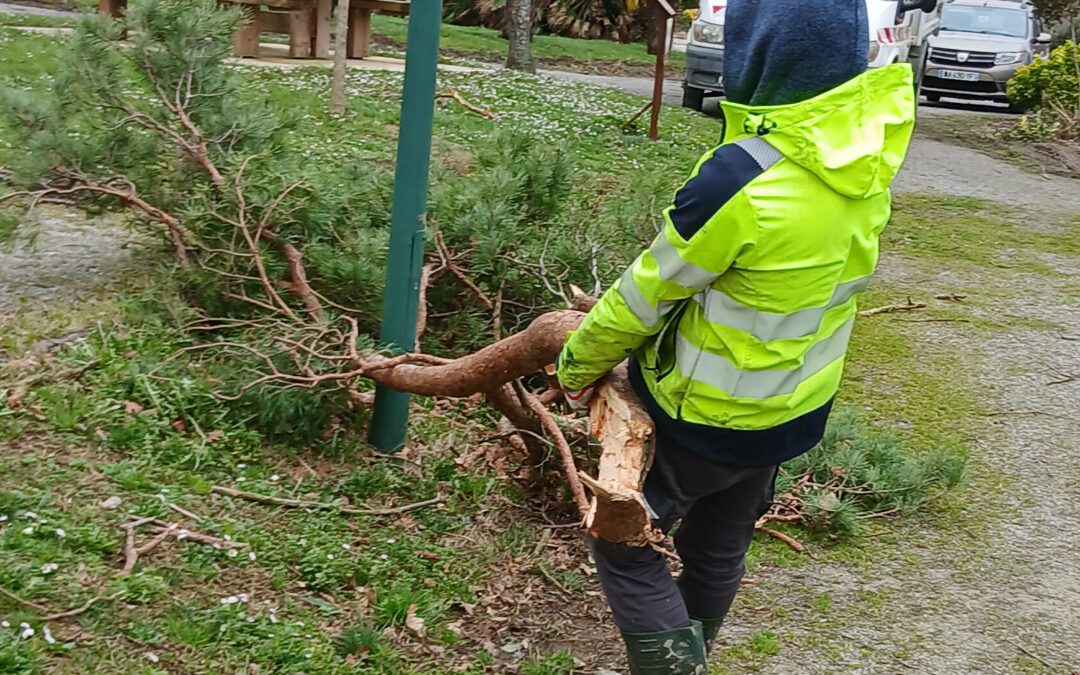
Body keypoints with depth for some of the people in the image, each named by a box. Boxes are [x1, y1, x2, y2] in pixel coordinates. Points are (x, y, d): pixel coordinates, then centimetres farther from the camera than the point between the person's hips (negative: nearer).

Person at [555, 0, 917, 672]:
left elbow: (642, 300, -19)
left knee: (624, 542, 12)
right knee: (720, 549, 25)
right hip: (798, 411, 7)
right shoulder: (867, 161, -8)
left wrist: (577, 364, -1)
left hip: (707, 416, -7)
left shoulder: (742, 180, -32)